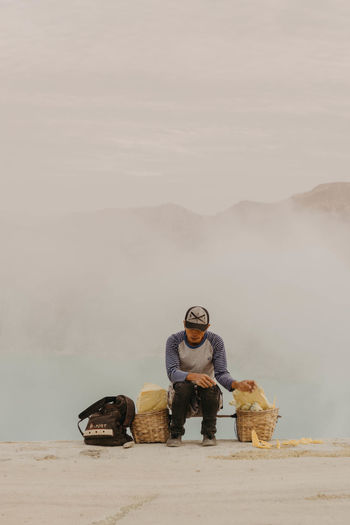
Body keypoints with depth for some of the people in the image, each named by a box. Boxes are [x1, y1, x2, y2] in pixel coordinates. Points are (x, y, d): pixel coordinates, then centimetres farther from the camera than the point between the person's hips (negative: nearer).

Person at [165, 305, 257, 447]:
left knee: (209, 386, -33)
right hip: (181, 395, -1)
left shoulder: (215, 341, -6)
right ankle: (175, 433, -18)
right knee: (182, 385, -34)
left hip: (207, 398, 1)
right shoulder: (174, 341, -10)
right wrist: (194, 376, -44)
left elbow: (221, 373, -12)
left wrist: (237, 384, -35)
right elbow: (172, 372, -22)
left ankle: (209, 433, -15)